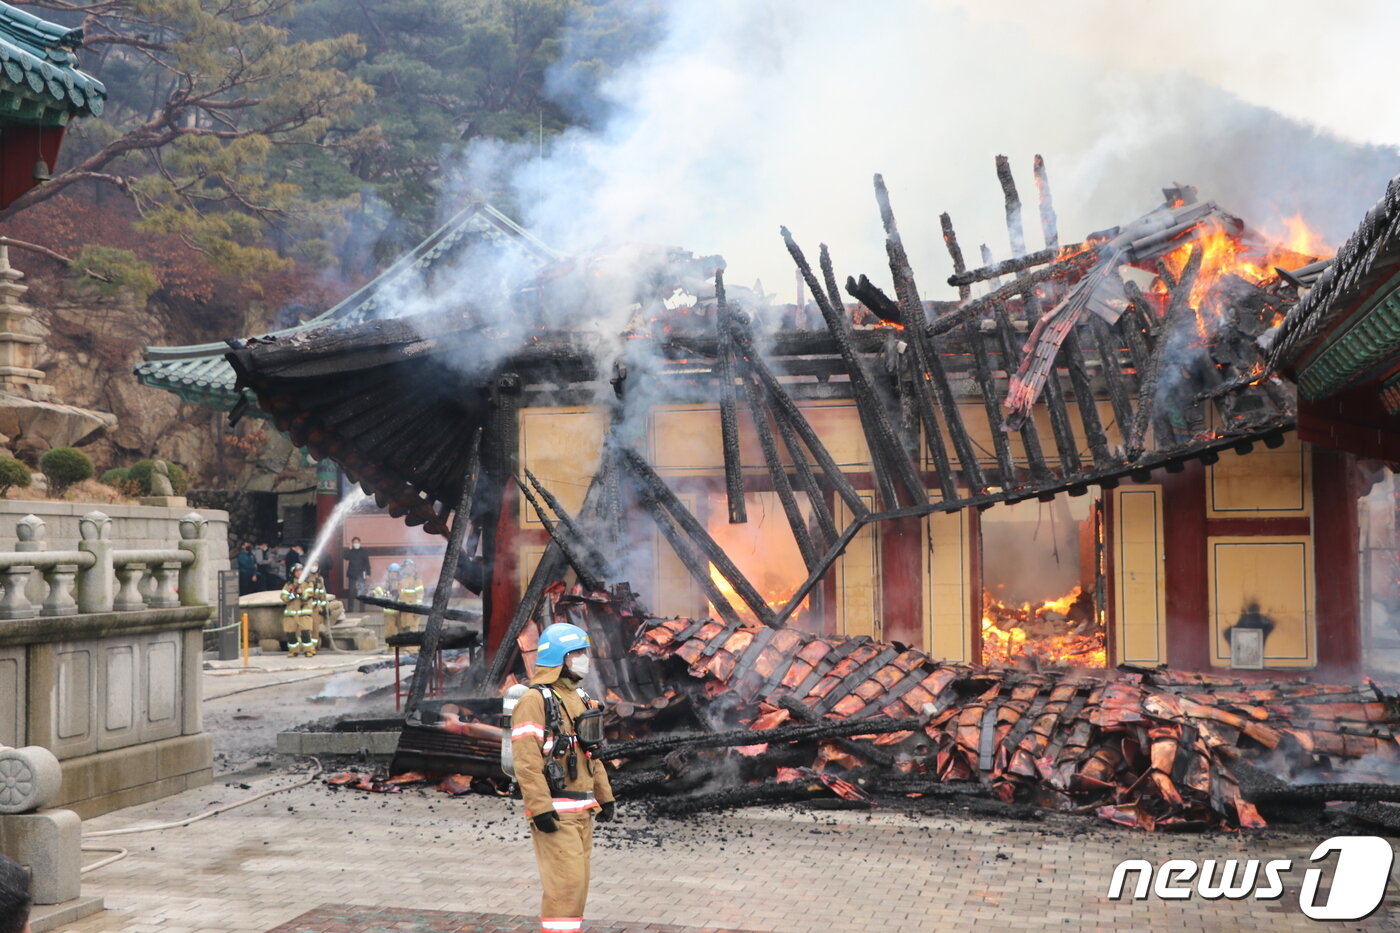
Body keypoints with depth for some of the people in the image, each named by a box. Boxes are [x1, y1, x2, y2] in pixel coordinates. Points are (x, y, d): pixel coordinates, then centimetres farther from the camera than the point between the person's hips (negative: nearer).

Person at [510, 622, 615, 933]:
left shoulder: (579, 698, 16)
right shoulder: (535, 701, -13)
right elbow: (526, 761, -20)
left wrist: (604, 796, 19)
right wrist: (539, 809, -24)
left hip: (582, 811, 9)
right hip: (555, 812, -9)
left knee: (577, 882, 12)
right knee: (565, 882, -10)